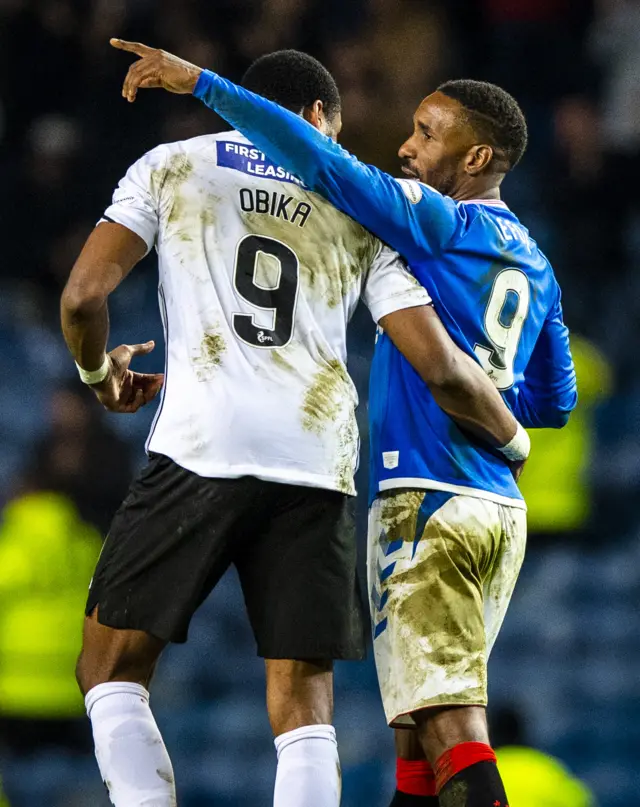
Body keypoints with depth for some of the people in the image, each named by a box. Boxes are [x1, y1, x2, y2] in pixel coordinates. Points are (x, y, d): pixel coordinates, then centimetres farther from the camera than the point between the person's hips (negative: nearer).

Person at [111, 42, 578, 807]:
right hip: (499, 508, 9)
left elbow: (324, 164, -17)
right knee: (431, 713, 15)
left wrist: (200, 82, -16)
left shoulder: (440, 223, -7)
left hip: (427, 502, -9)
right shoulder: (535, 266, 17)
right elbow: (553, 402, 25)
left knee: (449, 725, -13)